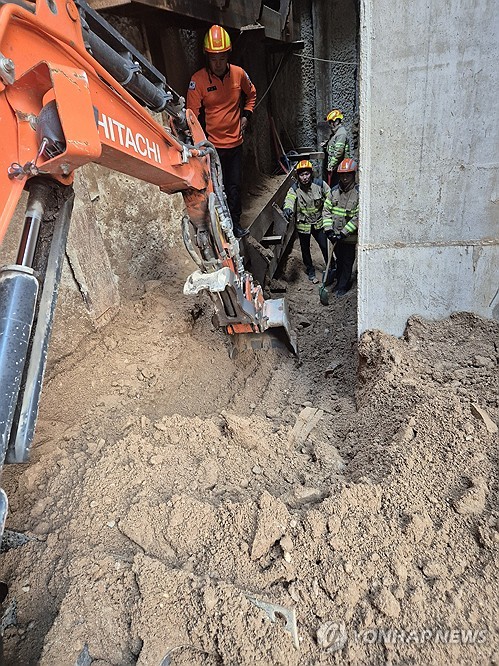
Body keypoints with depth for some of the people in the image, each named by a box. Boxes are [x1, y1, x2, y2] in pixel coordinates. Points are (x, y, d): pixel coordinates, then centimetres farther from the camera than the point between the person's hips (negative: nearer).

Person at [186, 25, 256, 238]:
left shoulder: (238, 73, 0)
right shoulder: (198, 79, -10)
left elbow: (251, 94, 20)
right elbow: (193, 114, -8)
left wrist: (246, 115, 8)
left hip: (235, 141, 4)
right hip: (212, 144, -3)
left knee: (235, 186, 12)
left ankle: (235, 223, 28)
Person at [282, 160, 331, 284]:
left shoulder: (320, 184, -11)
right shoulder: (294, 189, -14)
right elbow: (289, 199, -34)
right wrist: (287, 208, -57)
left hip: (318, 222, 0)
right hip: (303, 224, 0)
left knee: (325, 247, 7)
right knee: (305, 249, 14)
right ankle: (310, 271, 35)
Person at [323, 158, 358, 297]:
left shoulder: (359, 193, -14)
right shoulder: (334, 191, 1)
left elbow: (358, 217, -18)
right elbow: (326, 210, 3)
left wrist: (344, 233, -21)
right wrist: (328, 229, -9)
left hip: (350, 236, -4)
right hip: (335, 235, 5)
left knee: (348, 261, 8)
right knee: (339, 259, 20)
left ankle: (343, 285, 23)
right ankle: (340, 281, 38)